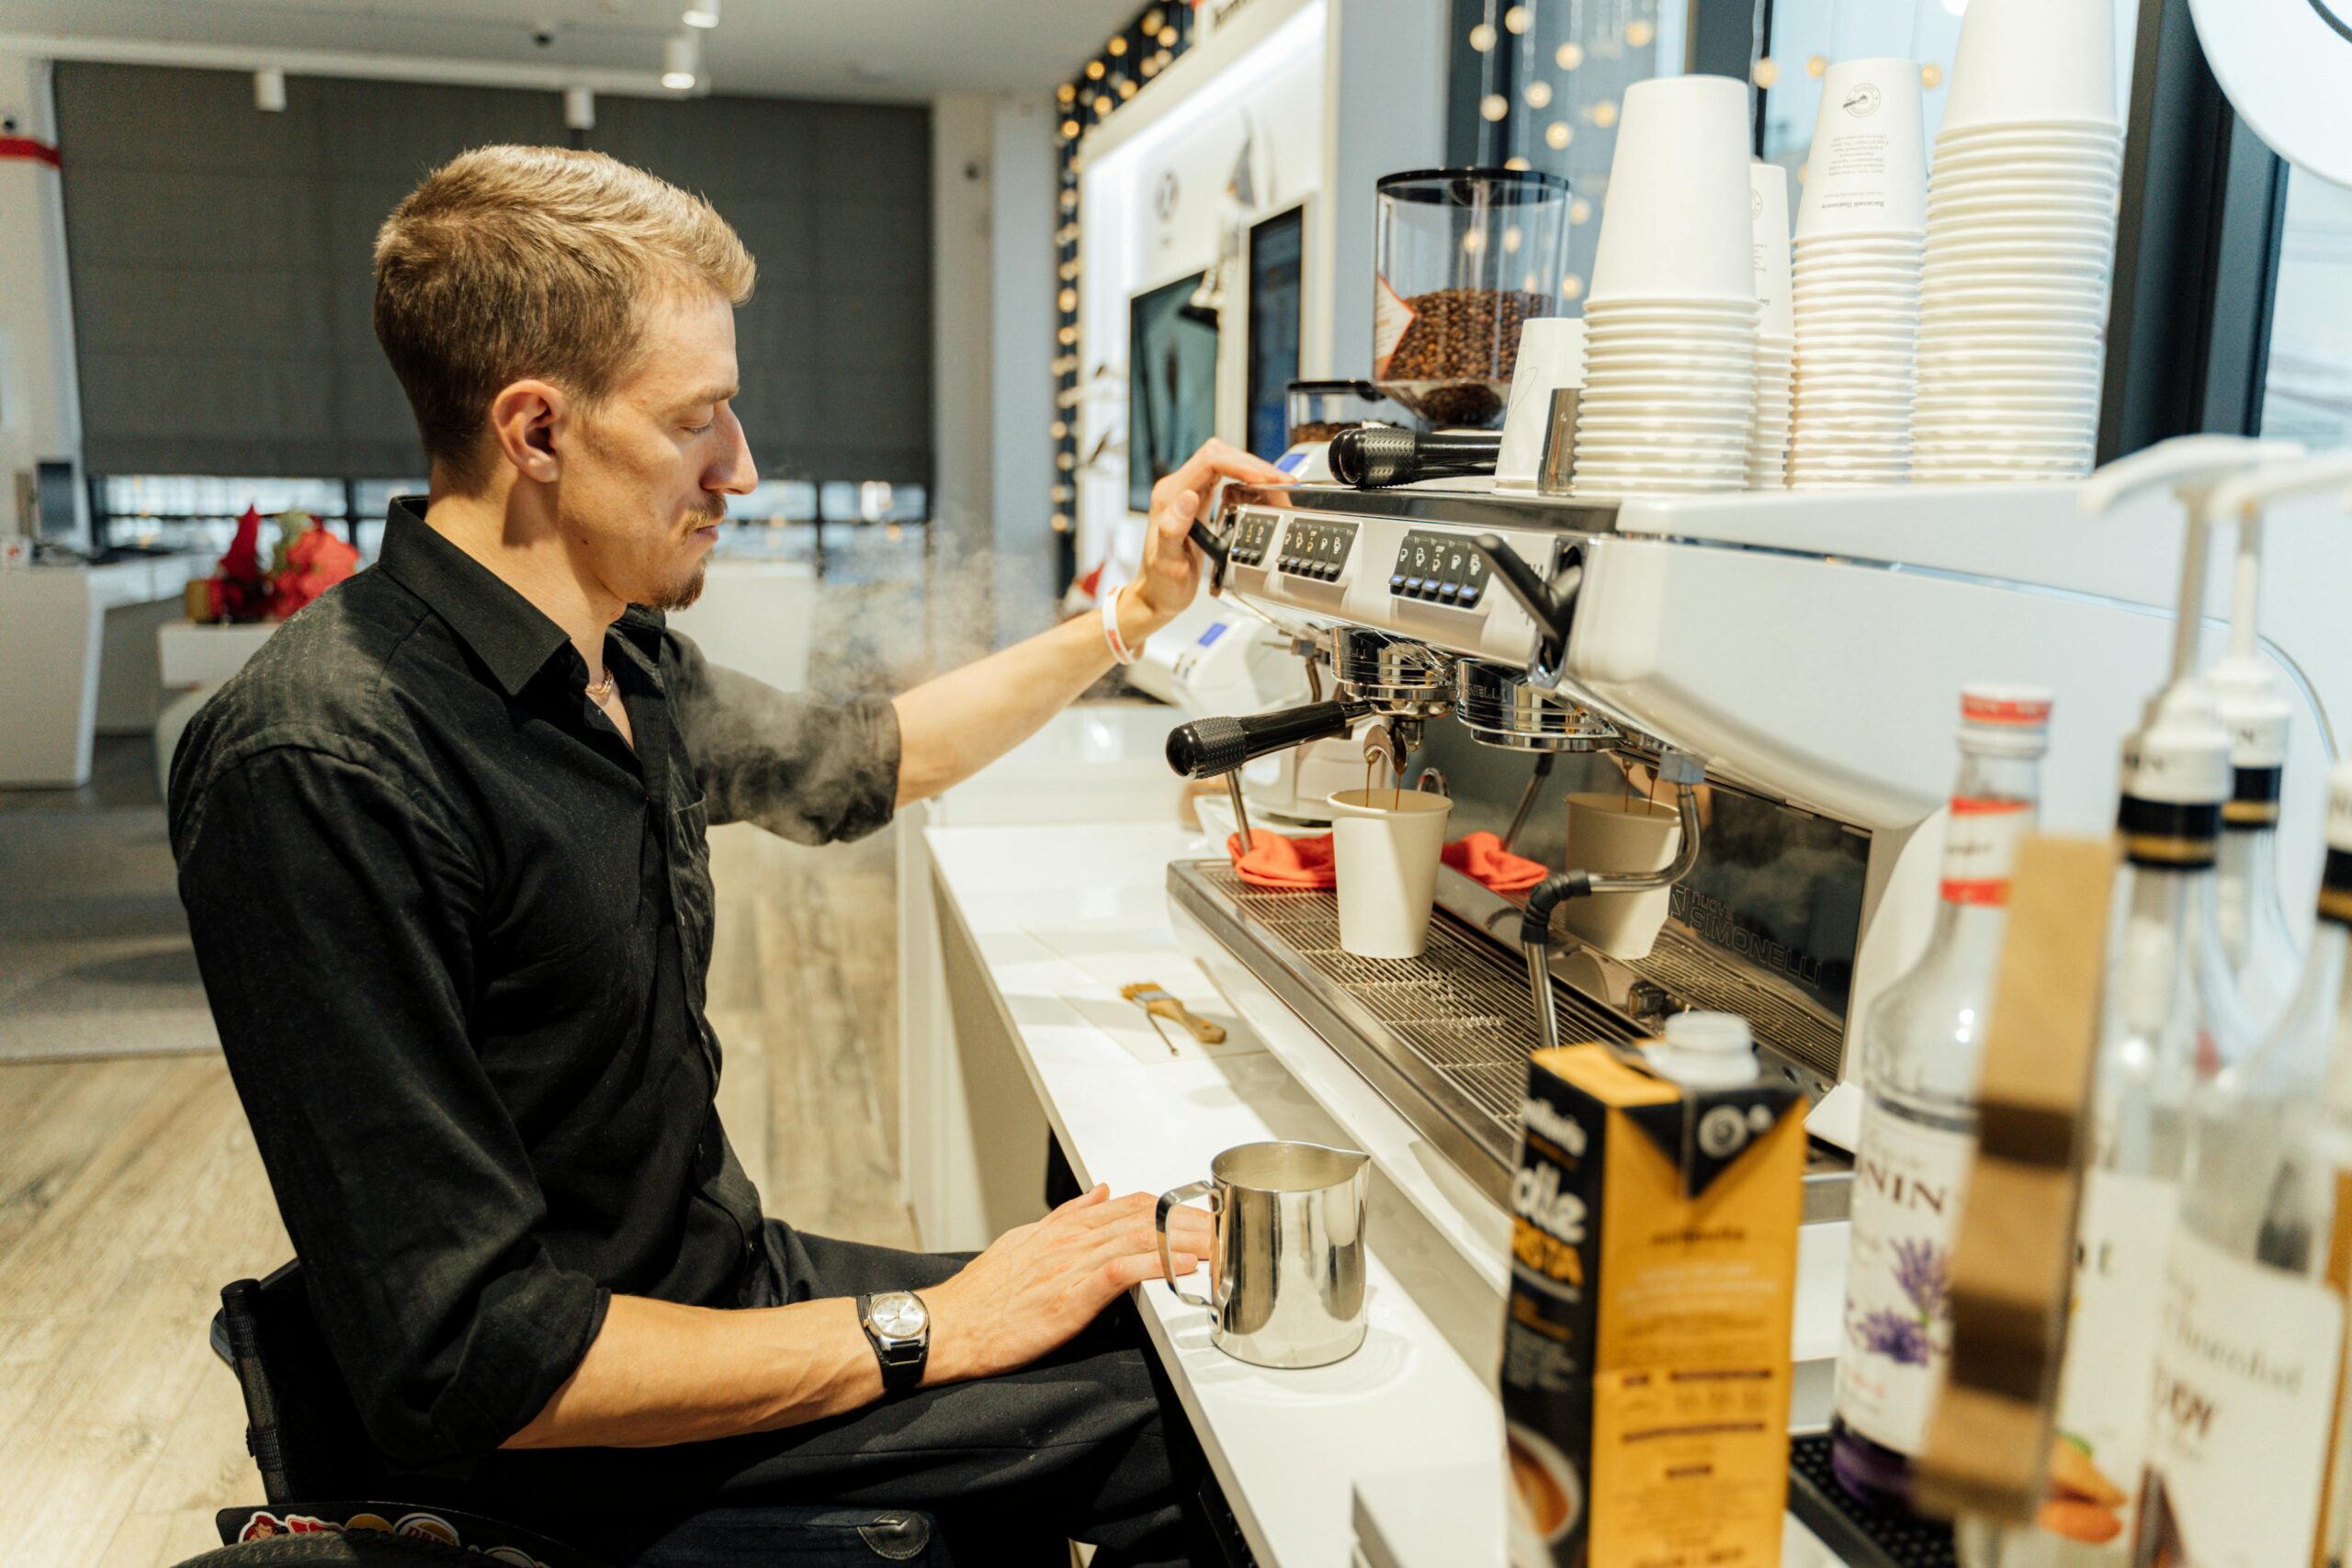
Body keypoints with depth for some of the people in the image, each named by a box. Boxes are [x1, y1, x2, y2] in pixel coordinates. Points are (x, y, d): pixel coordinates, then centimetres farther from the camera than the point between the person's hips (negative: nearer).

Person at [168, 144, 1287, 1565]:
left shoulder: (625, 661, 0)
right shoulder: (325, 768, -28)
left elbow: (858, 761, 20)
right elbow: (467, 1369, -27)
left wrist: (1135, 614, 15)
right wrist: (922, 1332, -22)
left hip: (729, 1273, 8)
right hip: (573, 1433, -8)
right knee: (1188, 1424, -11)